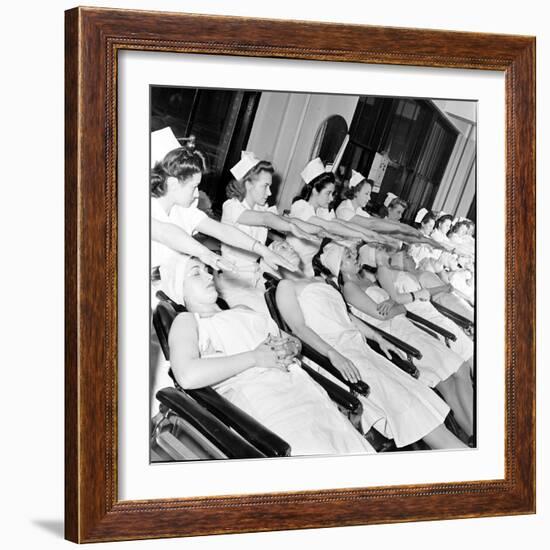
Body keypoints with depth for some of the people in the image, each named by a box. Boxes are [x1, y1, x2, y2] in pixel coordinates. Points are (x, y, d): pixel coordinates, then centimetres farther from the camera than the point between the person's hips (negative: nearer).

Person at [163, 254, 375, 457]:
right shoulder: (186, 321, 12)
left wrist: (286, 348, 6)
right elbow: (187, 376, -10)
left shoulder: (242, 311, 33)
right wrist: (255, 357, -5)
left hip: (299, 386, 6)